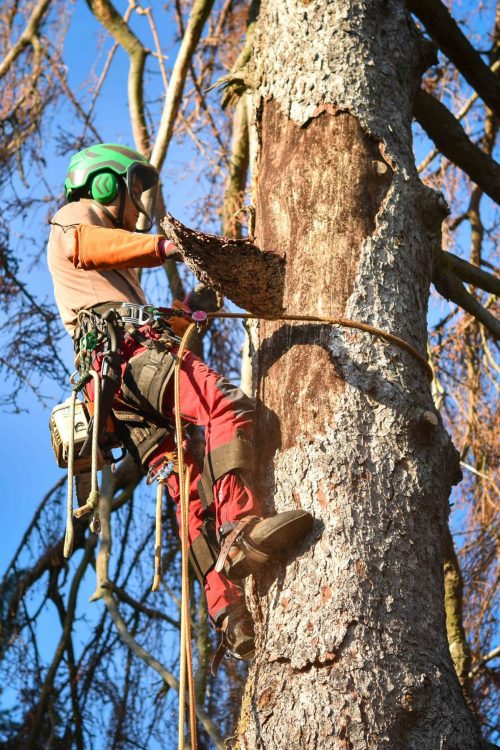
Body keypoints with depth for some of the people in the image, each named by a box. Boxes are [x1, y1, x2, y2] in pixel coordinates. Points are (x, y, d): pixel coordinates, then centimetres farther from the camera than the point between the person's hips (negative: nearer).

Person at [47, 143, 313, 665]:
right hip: (128, 352, -9)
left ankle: (228, 613, -13)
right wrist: (167, 246, -24)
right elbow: (86, 246, -11)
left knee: (192, 490, -3)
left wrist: (187, 310, 33)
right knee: (230, 408, -29)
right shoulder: (75, 216, 15)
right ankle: (240, 531, -46)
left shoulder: (116, 270, 43)